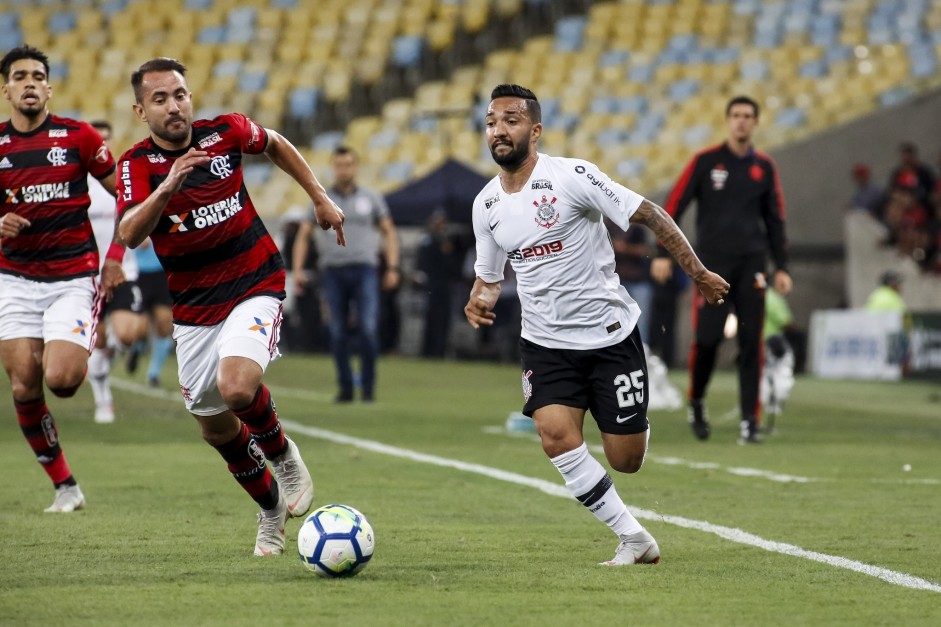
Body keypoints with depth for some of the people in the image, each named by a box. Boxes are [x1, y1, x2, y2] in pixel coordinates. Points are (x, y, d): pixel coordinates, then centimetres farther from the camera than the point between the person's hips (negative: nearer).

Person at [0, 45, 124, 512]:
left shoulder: (78, 137, -3)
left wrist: (116, 255, -2)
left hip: (74, 276, -3)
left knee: (59, 379, -19)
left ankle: (85, 352, 19)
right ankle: (64, 486, 9)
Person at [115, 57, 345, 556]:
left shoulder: (226, 132, -7)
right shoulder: (138, 164, -11)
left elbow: (275, 144, 17)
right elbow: (130, 234, -30)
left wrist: (320, 198, 16)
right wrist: (168, 187, -45)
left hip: (255, 285, -2)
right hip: (193, 306, 2)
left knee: (237, 388, -28)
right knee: (215, 427, 9)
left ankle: (283, 454, 3)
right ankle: (271, 507, 35)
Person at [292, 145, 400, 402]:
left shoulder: (371, 198, 9)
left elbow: (389, 232, 12)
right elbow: (303, 235, 10)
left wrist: (392, 268, 2)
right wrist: (298, 270, -2)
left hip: (364, 270, -1)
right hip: (333, 272, 1)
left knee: (369, 329, -13)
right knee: (338, 333, 0)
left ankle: (368, 386, -3)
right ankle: (345, 388, 7)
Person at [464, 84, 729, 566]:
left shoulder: (572, 177, -14)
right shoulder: (486, 205, 3)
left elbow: (649, 216, -9)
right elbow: (489, 276, 16)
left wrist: (698, 273, -8)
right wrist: (479, 301, -7)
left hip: (610, 335, -3)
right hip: (545, 343, 4)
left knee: (626, 460, -2)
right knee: (556, 437, -23)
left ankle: (637, 426, 39)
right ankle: (634, 539, -9)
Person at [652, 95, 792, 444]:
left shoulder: (764, 167, 10)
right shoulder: (705, 162, 1)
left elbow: (775, 219, 16)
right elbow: (674, 207, 1)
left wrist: (781, 267, 12)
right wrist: (663, 254, -6)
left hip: (751, 264, 2)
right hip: (712, 262, -2)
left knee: (751, 343, -4)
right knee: (707, 339, -8)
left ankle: (749, 422, -2)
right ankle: (696, 404, 18)